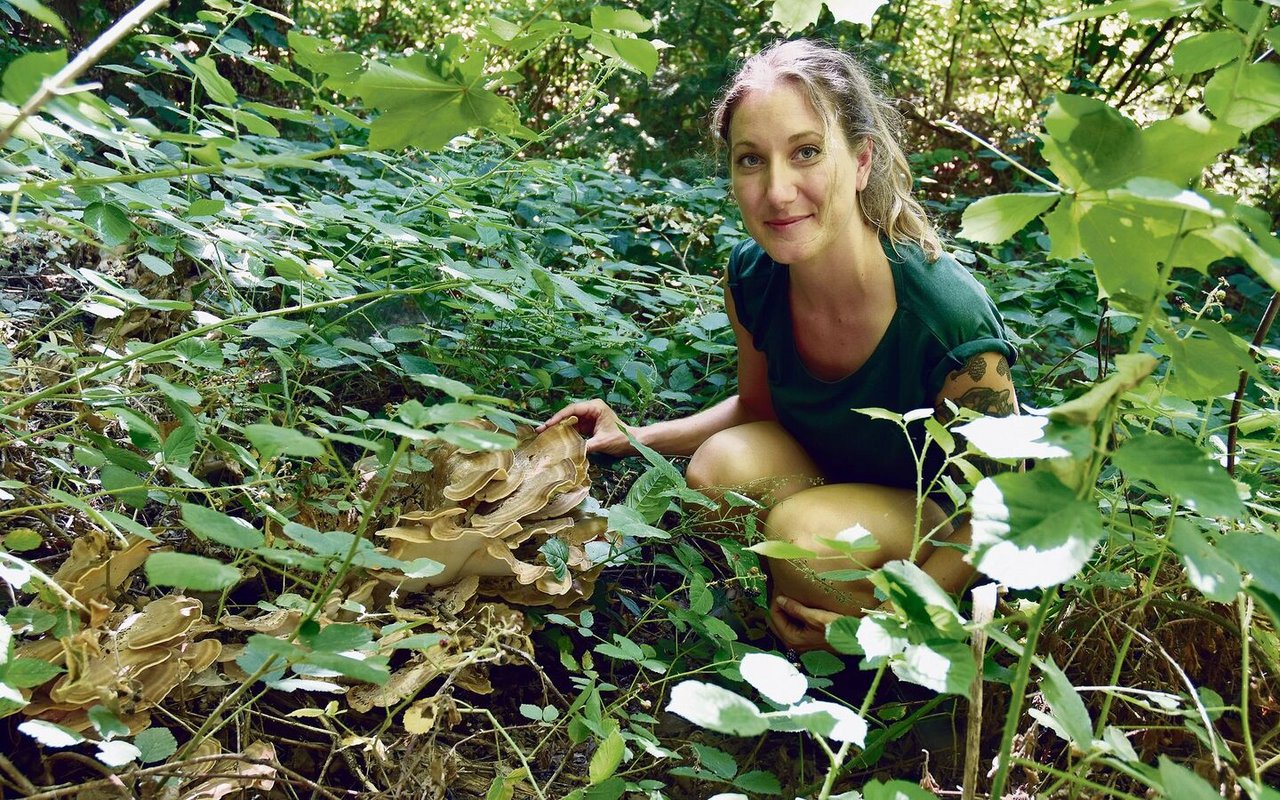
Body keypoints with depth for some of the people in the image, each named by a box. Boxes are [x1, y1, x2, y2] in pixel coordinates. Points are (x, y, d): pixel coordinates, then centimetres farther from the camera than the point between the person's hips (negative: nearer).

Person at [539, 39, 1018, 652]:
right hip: (838, 479, 5)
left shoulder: (952, 320, -33)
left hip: (956, 530, -5)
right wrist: (638, 438, -7)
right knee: (719, 467, -22)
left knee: (802, 527, -31)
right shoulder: (752, 278, -16)